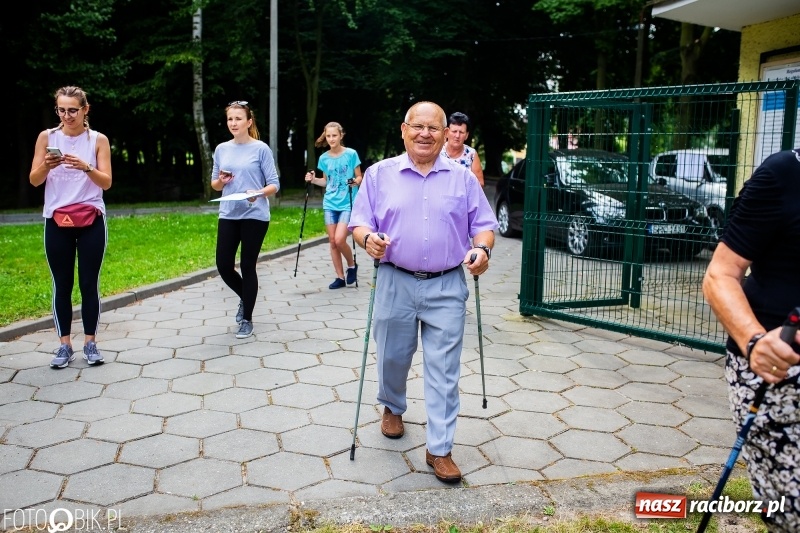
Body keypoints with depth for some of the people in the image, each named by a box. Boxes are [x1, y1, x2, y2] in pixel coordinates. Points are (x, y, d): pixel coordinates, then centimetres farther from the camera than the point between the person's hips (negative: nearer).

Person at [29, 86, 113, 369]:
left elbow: (106, 182, -4)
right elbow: (34, 180, 1)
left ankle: (90, 343, 12)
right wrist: (46, 166, -19)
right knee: (62, 285, 4)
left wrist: (86, 167, -22)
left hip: (91, 221, -1)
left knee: (89, 284, 2)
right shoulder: (47, 137, 3)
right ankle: (65, 345, 12)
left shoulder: (98, 139, 1)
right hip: (56, 222, 1)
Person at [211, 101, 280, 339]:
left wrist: (259, 193, -26)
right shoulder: (221, 149, 8)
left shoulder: (261, 149, -5)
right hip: (228, 216, 5)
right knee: (224, 266, 2)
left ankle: (247, 320, 15)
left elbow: (274, 184, -6)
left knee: (247, 266, 0)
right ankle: (245, 298, 33)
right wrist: (221, 181, -8)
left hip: (255, 216, -4)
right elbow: (214, 185, 15)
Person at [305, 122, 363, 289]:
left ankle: (352, 266, 12)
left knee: (339, 240, -16)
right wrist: (313, 179, -1)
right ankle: (340, 277, 14)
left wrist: (355, 182, -21)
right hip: (330, 203, 5)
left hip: (347, 204, -4)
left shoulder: (351, 154, -6)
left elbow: (359, 177, 0)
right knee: (332, 241, 4)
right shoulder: (324, 158, 6)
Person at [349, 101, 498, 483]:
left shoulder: (463, 178, 6)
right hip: (395, 283, 1)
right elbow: (359, 222, 2)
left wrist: (482, 249, -15)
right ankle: (392, 408, 46)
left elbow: (483, 224, 7)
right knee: (392, 357, 15)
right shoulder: (379, 174, 4)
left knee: (444, 370, 0)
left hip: (447, 287, 0)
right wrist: (368, 239, -20)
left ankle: (439, 449, 9)